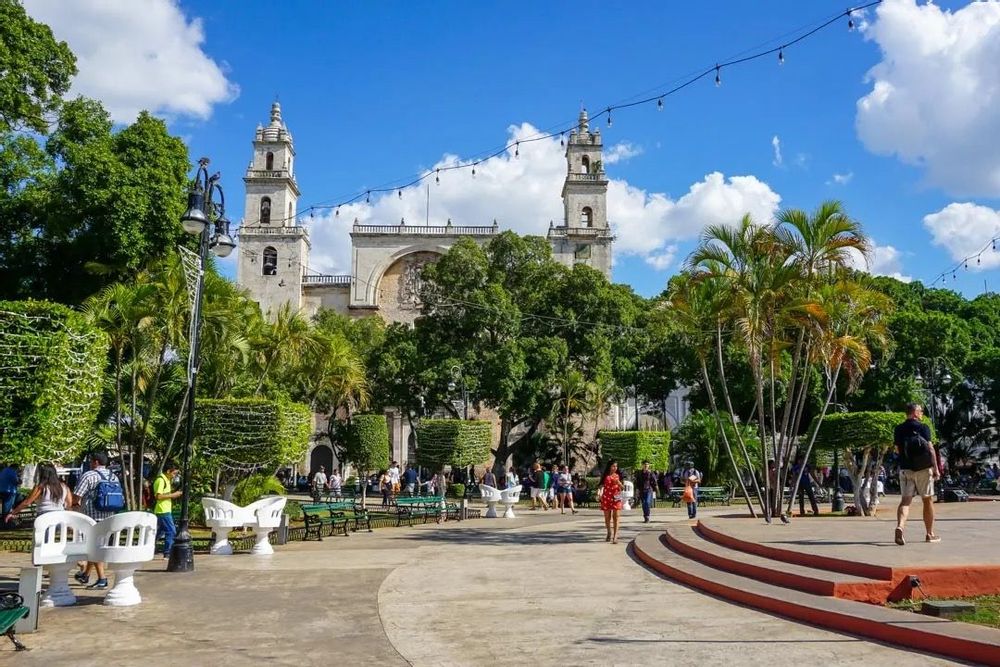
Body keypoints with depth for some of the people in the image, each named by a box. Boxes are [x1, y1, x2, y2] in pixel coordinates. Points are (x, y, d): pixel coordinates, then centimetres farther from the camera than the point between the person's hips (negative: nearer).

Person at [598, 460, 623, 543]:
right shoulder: (605, 476, 4)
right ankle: (609, 534, 28)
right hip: (606, 498, 0)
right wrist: (599, 491, -15)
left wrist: (619, 483, -11)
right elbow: (601, 485, 4)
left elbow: (622, 488, 9)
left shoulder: (617, 476, 8)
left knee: (615, 517, -9)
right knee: (607, 517, 8)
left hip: (616, 498, 0)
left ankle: (615, 536, -11)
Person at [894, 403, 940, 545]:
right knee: (927, 500, 10)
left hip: (905, 469, 3)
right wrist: (936, 468, -9)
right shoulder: (923, 427, -7)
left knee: (905, 500, 0)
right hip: (923, 469, -3)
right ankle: (930, 534, 17)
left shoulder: (898, 429, 6)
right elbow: (930, 448, -11)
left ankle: (900, 527, -24)